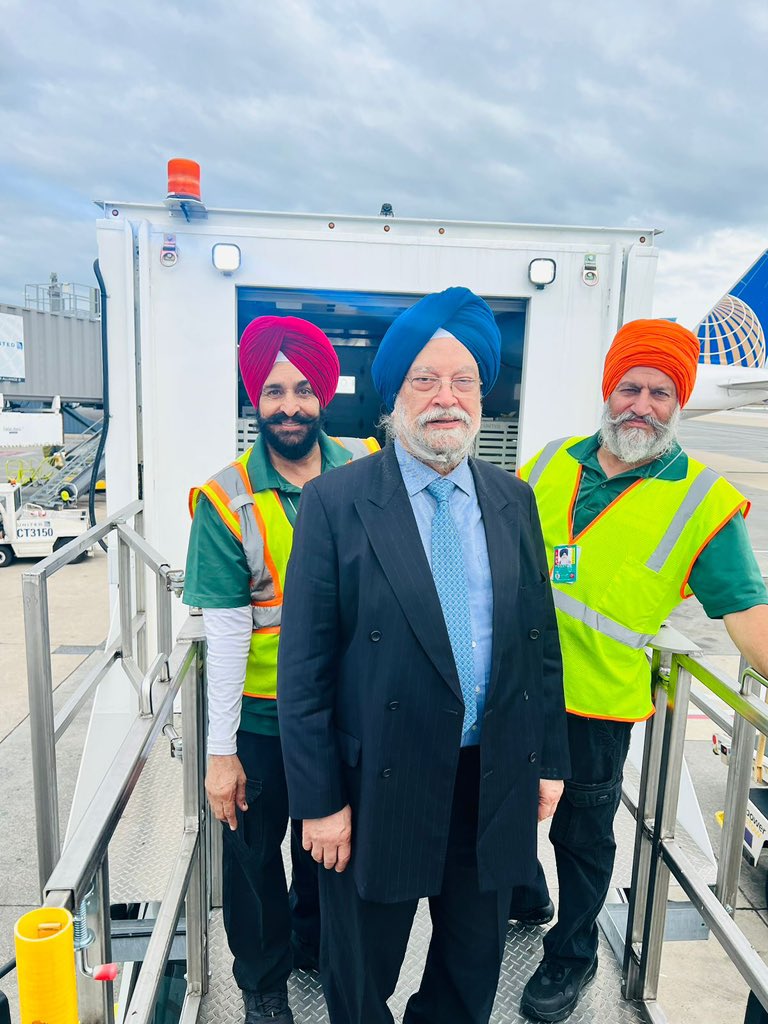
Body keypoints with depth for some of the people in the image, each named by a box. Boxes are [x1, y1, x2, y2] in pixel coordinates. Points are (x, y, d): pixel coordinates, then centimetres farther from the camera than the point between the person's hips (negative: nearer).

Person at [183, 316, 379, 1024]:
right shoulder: (228, 501, -15)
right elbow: (226, 632, -15)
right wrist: (221, 749, -11)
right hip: (262, 718, -2)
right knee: (255, 852, 17)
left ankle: (314, 942, 54)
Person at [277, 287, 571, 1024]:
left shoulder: (513, 500, 1)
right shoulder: (335, 503, -13)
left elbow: (540, 639, 6)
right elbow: (303, 669, -12)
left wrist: (549, 761, 7)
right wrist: (319, 801, -10)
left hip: (497, 787, 4)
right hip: (377, 789, -3)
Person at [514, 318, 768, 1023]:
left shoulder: (705, 501, -11)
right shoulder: (553, 462, 0)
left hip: (596, 699, -3)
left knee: (583, 833, 17)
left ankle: (571, 954, 45)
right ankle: (524, 897, 54)